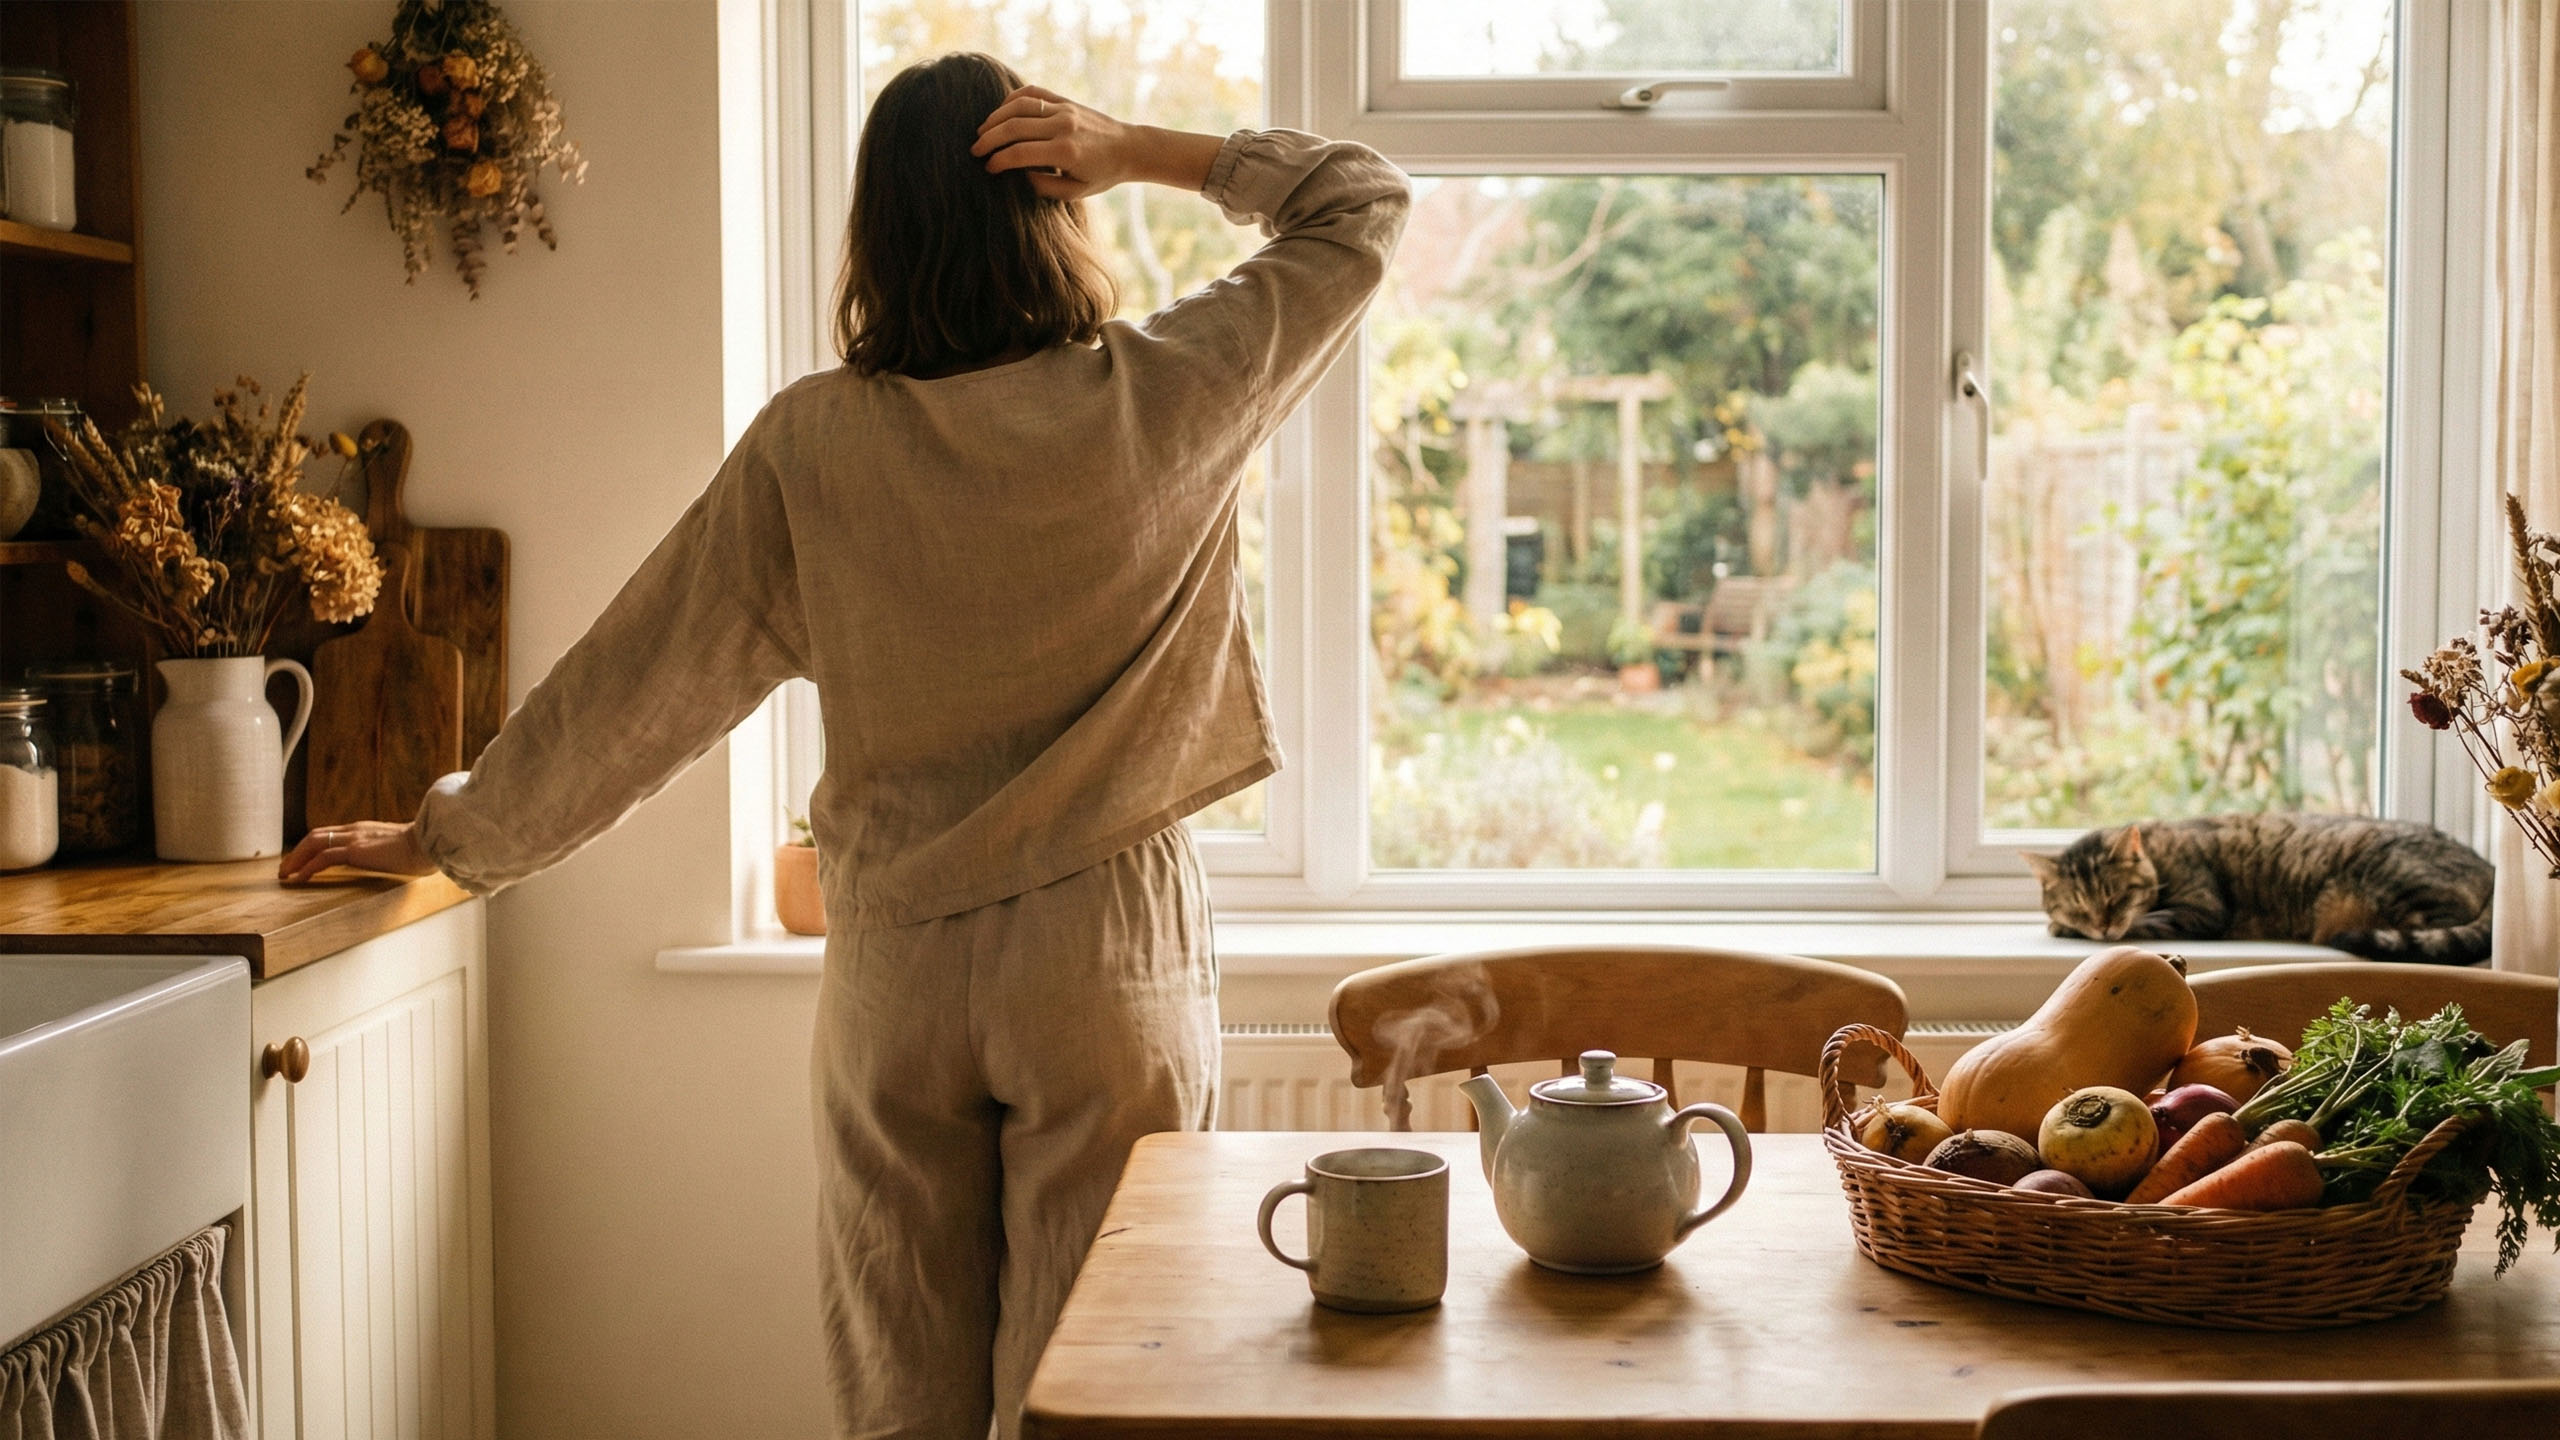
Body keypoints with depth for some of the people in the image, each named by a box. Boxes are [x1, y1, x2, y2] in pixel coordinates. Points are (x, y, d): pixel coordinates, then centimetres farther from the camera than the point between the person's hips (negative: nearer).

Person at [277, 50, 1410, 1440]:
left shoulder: (810, 443, -6)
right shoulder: (1159, 398, -8)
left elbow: (639, 677, 1)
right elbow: (1361, 207, 5)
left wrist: (454, 834, 14)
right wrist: (1143, 152, -5)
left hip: (893, 963, 2)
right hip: (1109, 955, -1)